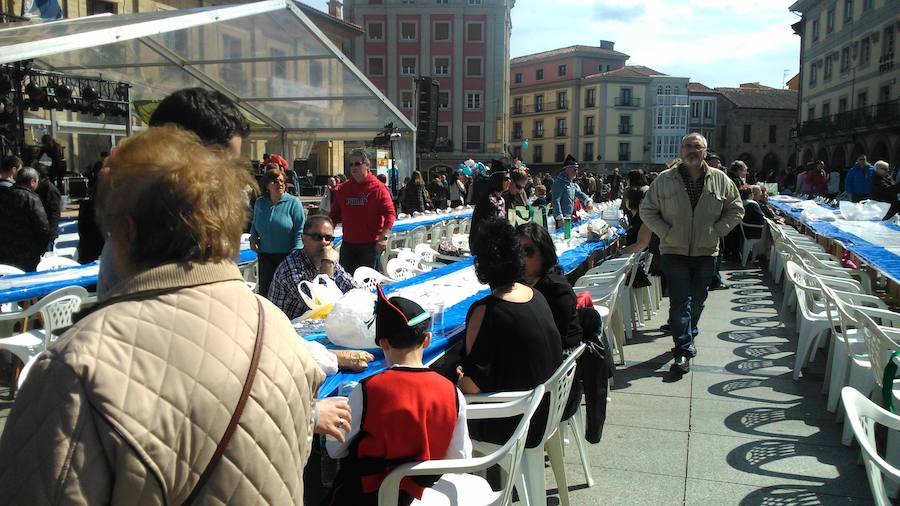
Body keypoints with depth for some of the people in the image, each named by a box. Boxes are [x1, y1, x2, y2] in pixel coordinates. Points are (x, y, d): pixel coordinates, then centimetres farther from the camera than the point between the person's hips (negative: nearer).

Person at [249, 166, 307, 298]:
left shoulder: (293, 202, -6)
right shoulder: (259, 203, 8)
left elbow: (300, 231, -9)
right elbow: (254, 224, 25)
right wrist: (253, 239, 6)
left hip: (287, 256, -4)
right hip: (265, 255, 4)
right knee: (264, 289, 5)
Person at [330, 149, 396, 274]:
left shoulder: (378, 187, -5)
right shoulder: (343, 188, 9)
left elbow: (389, 213, -11)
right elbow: (335, 214, 16)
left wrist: (384, 237, -20)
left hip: (370, 244, -4)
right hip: (348, 243, 4)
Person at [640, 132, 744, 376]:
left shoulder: (720, 180, 3)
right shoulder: (665, 180, -3)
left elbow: (735, 210, 9)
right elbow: (647, 210, 2)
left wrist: (716, 232, -3)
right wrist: (666, 233, -8)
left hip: (706, 252, 3)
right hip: (675, 252, -3)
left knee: (697, 301, 14)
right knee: (680, 301, -8)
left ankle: (688, 339, 34)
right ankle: (683, 351, -5)